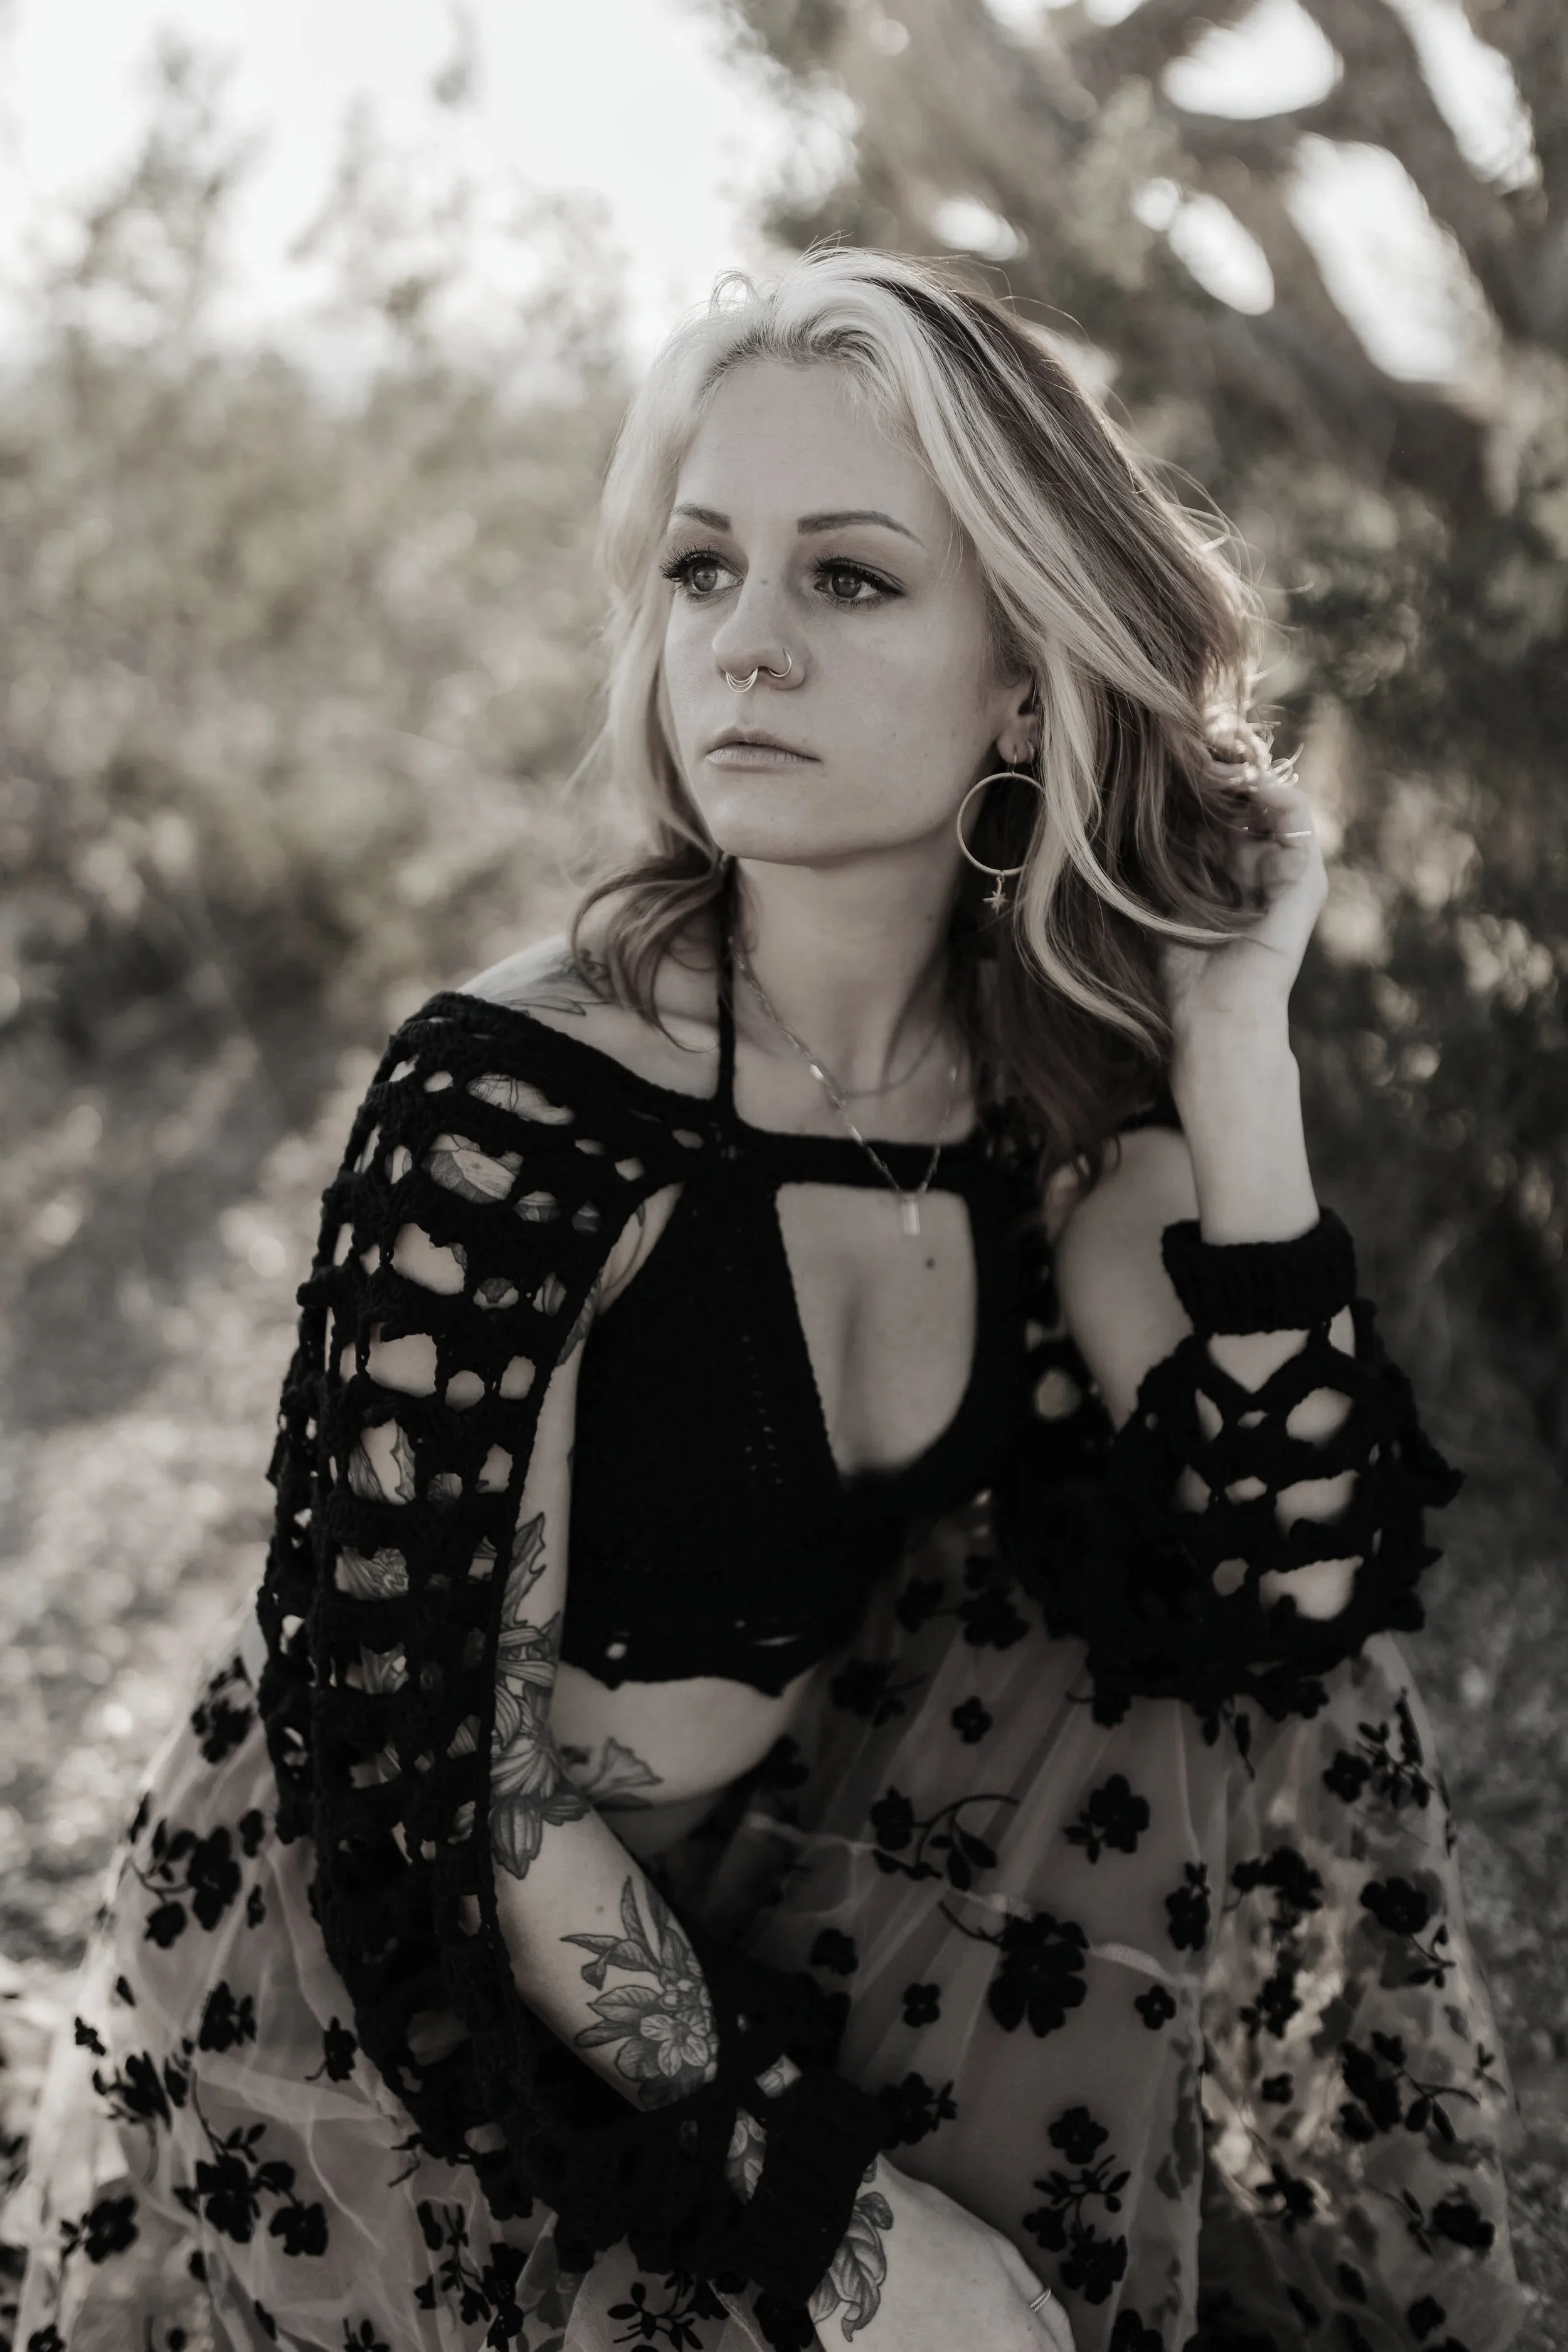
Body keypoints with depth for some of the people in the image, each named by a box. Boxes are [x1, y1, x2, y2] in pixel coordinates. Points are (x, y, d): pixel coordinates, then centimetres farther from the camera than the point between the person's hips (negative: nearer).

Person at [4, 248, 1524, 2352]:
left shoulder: (1052, 1085, -7)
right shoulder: (515, 1110, -24)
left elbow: (1285, 1604, -13)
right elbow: (435, 1772, -23)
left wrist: (1235, 1042, -17)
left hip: (732, 1951, 6)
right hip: (369, 2006, -6)